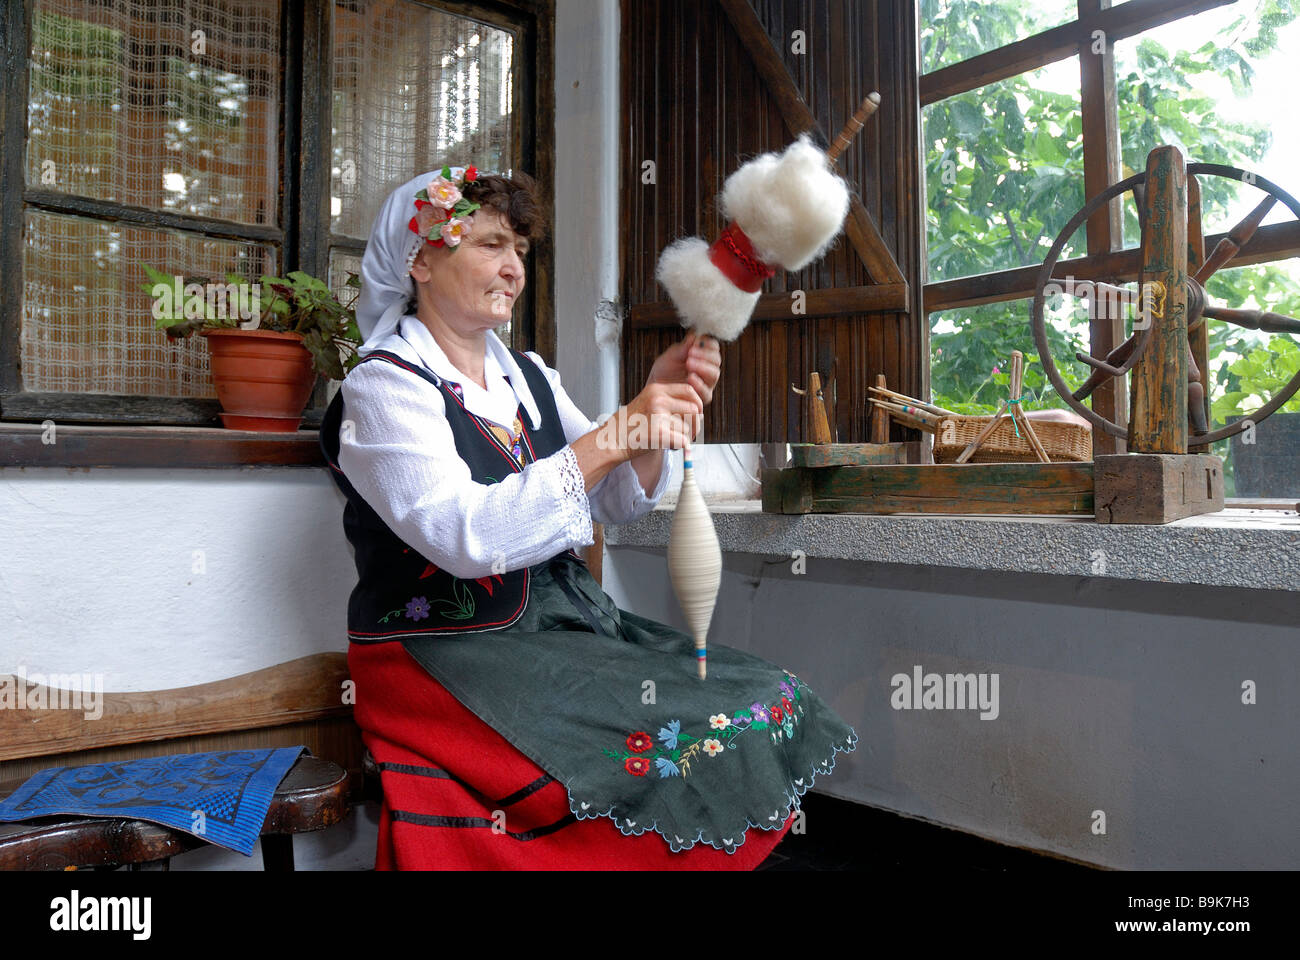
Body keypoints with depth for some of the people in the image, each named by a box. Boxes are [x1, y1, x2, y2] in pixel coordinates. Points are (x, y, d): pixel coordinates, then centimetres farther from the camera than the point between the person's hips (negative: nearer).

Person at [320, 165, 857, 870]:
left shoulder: (529, 377, 13)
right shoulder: (383, 387, -8)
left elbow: (618, 503, 10)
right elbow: (463, 535, -23)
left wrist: (660, 404, -7)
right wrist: (611, 436, -26)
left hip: (567, 623, 7)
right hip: (448, 653, -7)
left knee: (777, 701, -7)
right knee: (717, 734, -20)